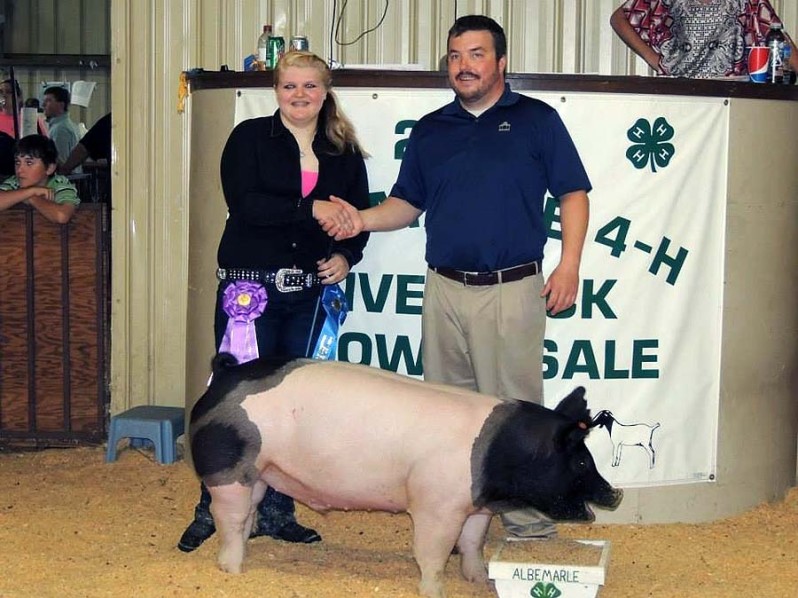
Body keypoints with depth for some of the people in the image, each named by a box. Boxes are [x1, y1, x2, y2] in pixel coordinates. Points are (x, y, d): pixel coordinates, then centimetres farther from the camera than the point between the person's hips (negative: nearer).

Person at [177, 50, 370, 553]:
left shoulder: (343, 152, 10)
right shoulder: (250, 138, -1)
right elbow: (245, 204, -15)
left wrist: (346, 256, -2)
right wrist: (310, 209, -20)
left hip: (310, 293, 4)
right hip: (250, 288, -4)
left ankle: (276, 512, 17)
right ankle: (212, 510, 10)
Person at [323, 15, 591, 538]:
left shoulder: (536, 120, 3)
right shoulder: (430, 131, 14)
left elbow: (573, 194, 2)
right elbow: (407, 204, 17)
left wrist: (569, 264, -9)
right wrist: (363, 219, -3)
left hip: (512, 289, -4)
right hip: (444, 289, 4)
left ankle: (528, 517, 3)